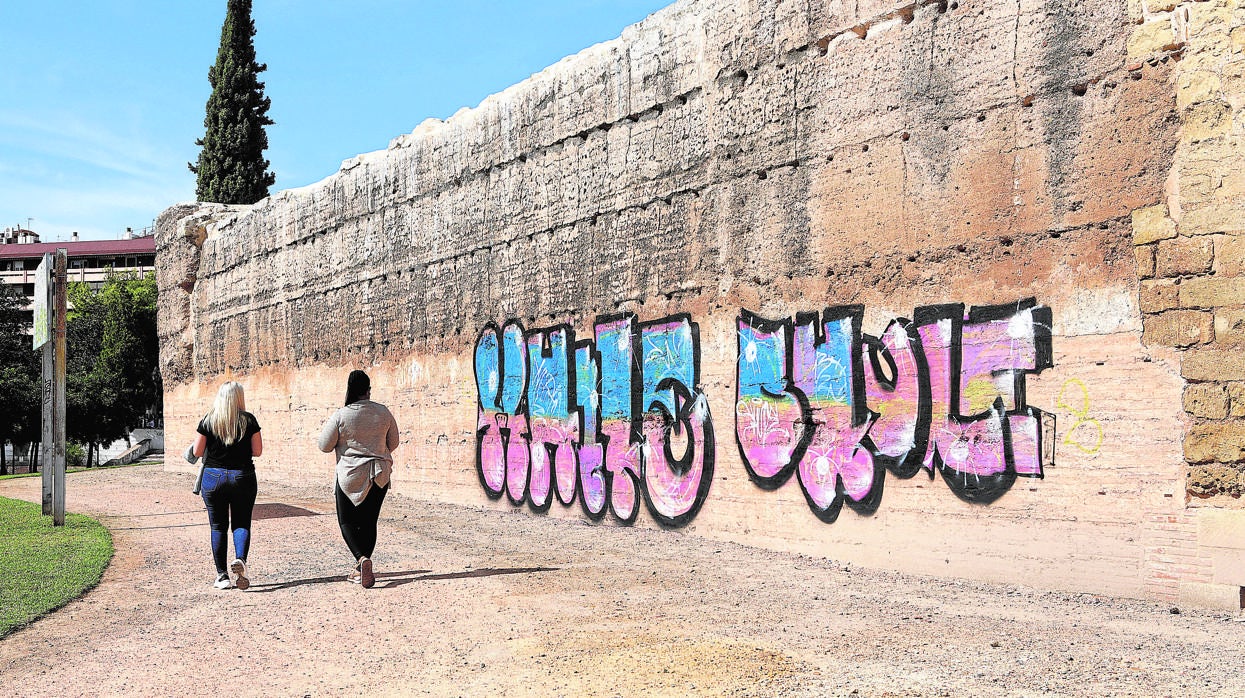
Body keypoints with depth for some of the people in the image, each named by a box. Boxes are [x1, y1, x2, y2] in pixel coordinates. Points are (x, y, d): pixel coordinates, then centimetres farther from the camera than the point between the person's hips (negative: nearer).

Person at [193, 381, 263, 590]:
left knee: (218, 527, 9)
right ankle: (240, 559, -20)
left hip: (213, 477, 1)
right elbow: (258, 451, -3)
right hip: (243, 477, 0)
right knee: (241, 523, 8)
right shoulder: (248, 420, -4)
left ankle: (222, 575, 8)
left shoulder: (208, 421, -2)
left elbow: (197, 451, -1)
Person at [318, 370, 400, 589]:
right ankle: (360, 570, 18)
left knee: (347, 521, 8)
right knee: (369, 521, 14)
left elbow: (324, 446, -5)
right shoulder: (383, 412, -3)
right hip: (380, 474, 3)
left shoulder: (341, 416, -14)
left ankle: (362, 558, -17)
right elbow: (393, 443, 9)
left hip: (350, 475, -3)